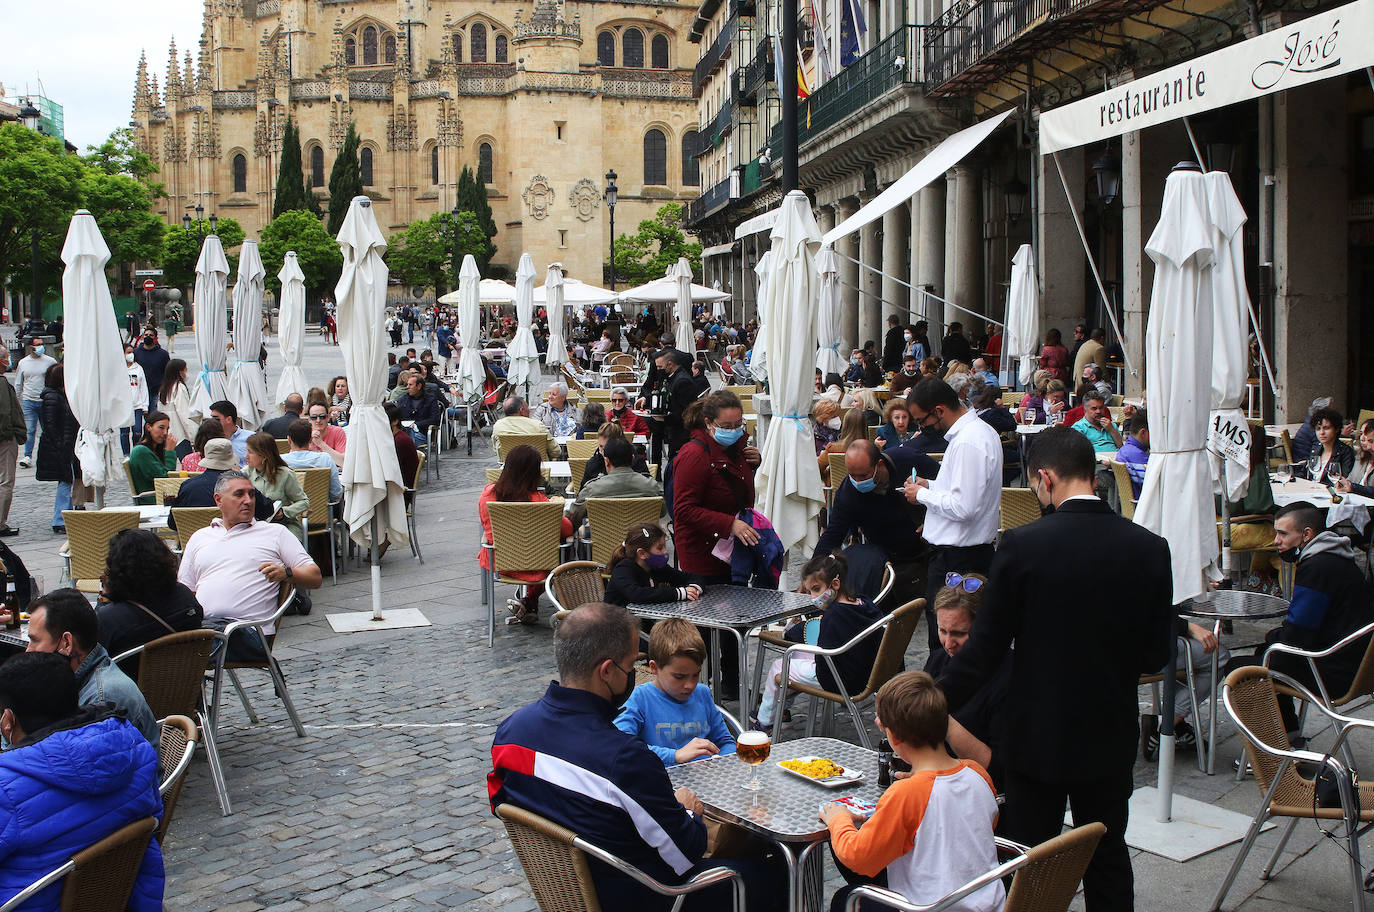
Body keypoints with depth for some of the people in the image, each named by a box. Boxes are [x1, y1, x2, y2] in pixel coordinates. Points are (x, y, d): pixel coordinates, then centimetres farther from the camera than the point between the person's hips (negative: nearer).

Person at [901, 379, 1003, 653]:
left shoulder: (967, 443, -22)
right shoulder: (982, 430, 10)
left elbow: (964, 507, -26)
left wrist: (922, 495, -12)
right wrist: (932, 484, 10)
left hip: (956, 556, -10)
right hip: (978, 546, 10)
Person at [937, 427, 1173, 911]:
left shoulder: (1021, 544, -18)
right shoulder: (1149, 548, -8)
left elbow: (985, 649, -14)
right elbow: (1156, 655, -1)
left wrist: (935, 706, -1)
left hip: (1038, 732, -3)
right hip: (1112, 735, 3)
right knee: (1108, 859, 18)